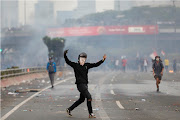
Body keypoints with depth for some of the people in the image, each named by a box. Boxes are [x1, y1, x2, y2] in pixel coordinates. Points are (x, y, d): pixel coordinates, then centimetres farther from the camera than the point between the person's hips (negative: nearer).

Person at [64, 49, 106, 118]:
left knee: (81, 100, 15)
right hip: (80, 84, -7)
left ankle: (69, 109, 26)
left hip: (85, 84, 7)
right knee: (89, 97, -15)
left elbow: (96, 64, 10)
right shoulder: (75, 65, -2)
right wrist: (65, 55, -21)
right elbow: (67, 62, -7)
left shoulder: (87, 65, 10)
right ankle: (90, 114, -10)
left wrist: (103, 60, 2)